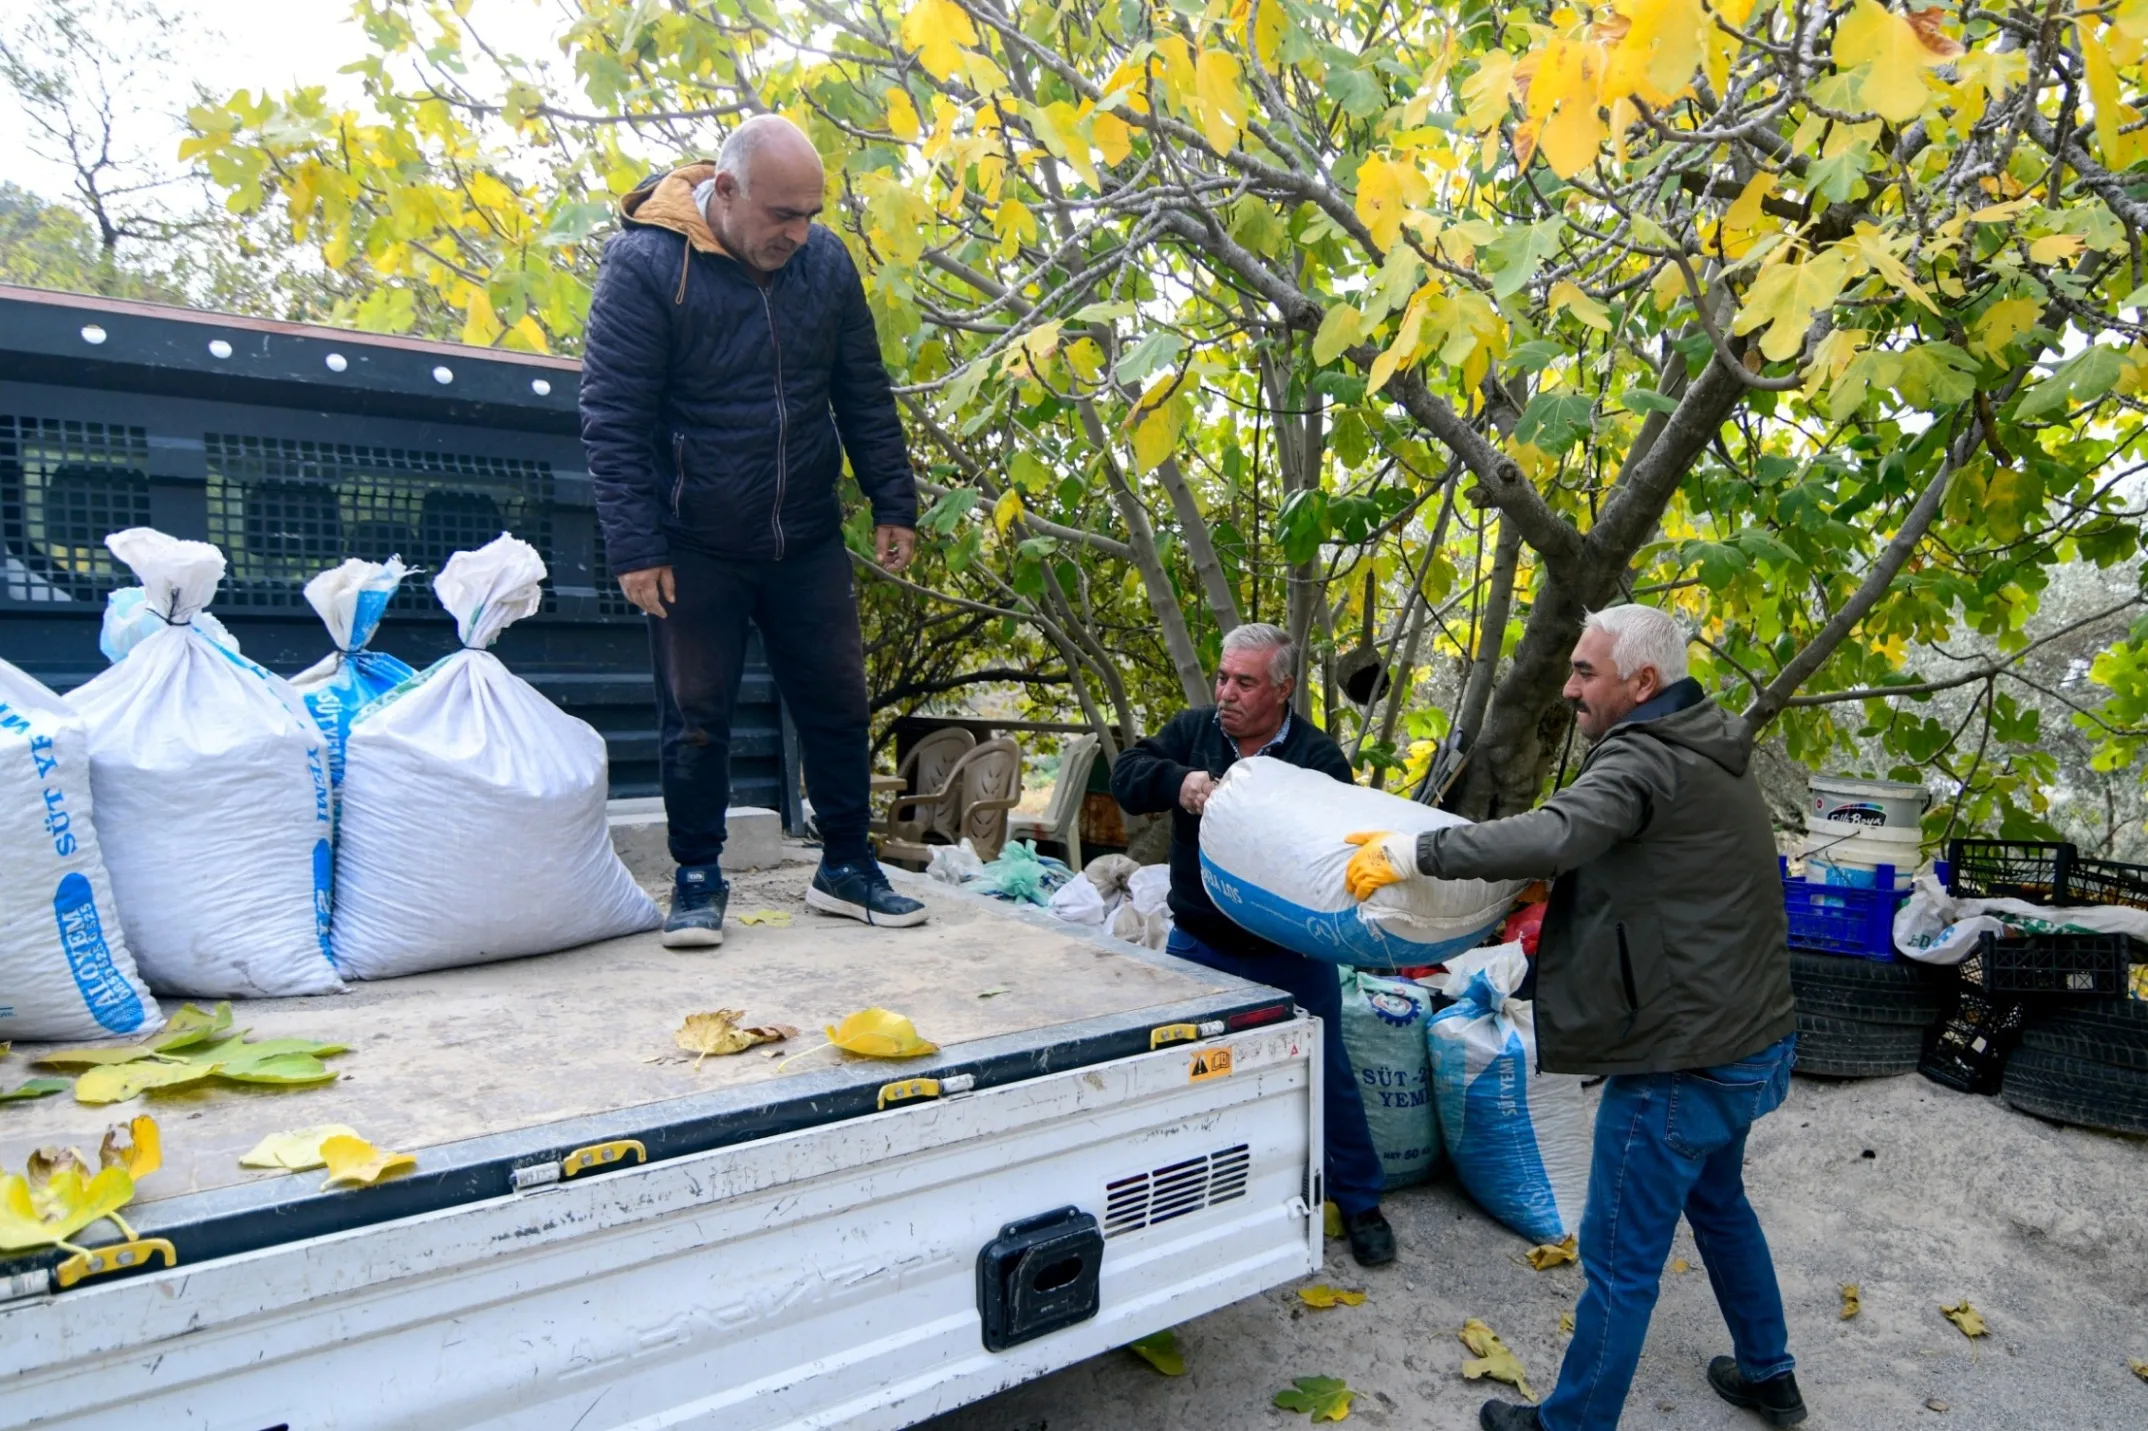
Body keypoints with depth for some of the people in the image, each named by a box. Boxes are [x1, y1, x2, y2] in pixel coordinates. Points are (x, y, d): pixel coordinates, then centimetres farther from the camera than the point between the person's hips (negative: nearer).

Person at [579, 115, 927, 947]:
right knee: (695, 717, 5)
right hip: (695, 548, -4)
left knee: (837, 704, 7)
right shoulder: (645, 264, -12)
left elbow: (863, 396, 9)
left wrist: (892, 503, 5)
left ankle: (846, 868, 22)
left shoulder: (824, 261, 1)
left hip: (808, 540, 4)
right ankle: (698, 879, 21)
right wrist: (634, 549, -16)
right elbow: (611, 422, -12)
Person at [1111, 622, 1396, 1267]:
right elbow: (1126, 775, -10)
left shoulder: (1319, 758, -11)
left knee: (1328, 1078, 10)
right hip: (1199, 947, 3)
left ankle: (1359, 1201, 30)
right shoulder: (1193, 730, -1)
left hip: (1291, 954, -3)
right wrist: (1178, 780, -30)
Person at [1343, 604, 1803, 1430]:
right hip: (1751, 1038, 11)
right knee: (1718, 1203, 31)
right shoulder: (1709, 755, 10)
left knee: (1621, 1260, 4)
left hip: (1685, 1061, -10)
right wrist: (1550, 886, 7)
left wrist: (1412, 853, -34)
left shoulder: (1644, 759, -21)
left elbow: (1555, 836, -39)